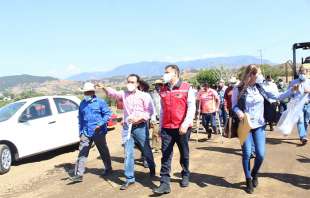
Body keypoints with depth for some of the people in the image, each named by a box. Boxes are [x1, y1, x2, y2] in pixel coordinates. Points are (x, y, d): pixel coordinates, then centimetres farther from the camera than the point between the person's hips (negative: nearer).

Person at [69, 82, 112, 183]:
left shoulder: (100, 102, -5)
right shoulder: (82, 104, 11)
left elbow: (107, 114, -9)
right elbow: (80, 119, 16)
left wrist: (100, 124, -20)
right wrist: (81, 132, 12)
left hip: (98, 132, -4)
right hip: (86, 132, 4)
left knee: (104, 152, 11)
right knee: (82, 153, -2)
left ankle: (108, 168, 30)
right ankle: (79, 174, 0)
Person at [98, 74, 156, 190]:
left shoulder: (144, 96, -2)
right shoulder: (124, 94, 7)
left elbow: (150, 111, -6)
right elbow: (113, 93, -10)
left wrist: (139, 118, -21)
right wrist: (104, 88, -29)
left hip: (140, 127, -2)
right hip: (127, 127, 3)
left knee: (146, 151, 13)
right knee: (128, 154, 3)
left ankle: (152, 168, 40)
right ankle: (129, 178, 12)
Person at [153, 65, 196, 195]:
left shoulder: (186, 88, -4)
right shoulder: (163, 90, 10)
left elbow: (191, 108, -9)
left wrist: (185, 124, -20)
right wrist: (160, 127, 14)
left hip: (182, 128, -3)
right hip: (166, 128, 3)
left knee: (184, 154, 12)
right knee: (165, 156, -2)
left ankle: (185, 176, 33)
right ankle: (165, 184, 1)